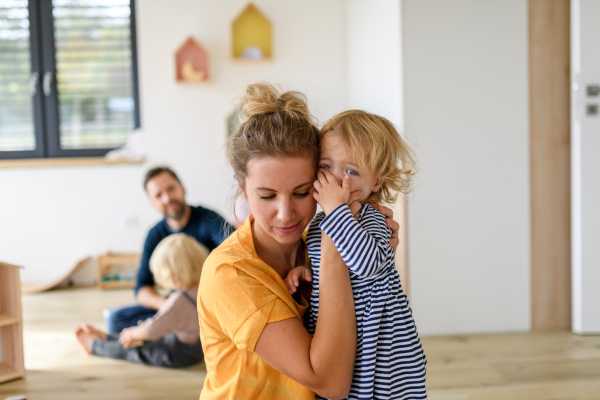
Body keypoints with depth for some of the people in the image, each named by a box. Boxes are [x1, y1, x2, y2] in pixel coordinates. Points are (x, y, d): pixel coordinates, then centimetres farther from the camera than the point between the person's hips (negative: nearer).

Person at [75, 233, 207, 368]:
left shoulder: (180, 300, -32)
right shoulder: (201, 292, -3)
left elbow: (152, 330, -22)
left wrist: (133, 333, -3)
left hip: (179, 354, -8)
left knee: (128, 350, 12)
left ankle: (93, 345, 32)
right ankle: (104, 337, 42)